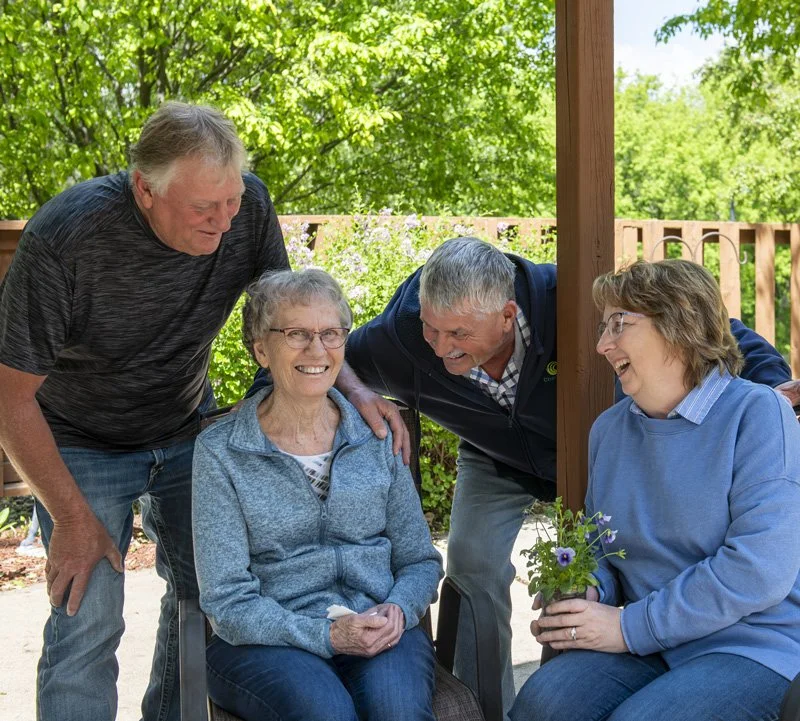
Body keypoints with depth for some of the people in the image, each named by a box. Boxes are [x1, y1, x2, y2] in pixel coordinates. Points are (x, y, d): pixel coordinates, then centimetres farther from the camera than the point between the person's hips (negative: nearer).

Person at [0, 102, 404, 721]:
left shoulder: (248, 206, -21)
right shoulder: (63, 240, -33)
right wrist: (72, 518, -15)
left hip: (187, 431, 4)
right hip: (82, 447, -4)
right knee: (86, 622, -10)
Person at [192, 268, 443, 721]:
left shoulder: (376, 436, 8)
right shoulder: (220, 453, -1)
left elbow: (420, 561, 13)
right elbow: (227, 603, -5)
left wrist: (397, 611, -9)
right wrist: (325, 635, -17)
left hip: (381, 632, 2)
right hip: (269, 643, -2)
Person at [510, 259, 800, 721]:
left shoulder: (757, 414, -11)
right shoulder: (609, 428, 10)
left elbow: (760, 568, -20)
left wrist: (631, 627, -18)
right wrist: (590, 594, -3)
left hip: (754, 648, -5)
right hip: (645, 646, 5)